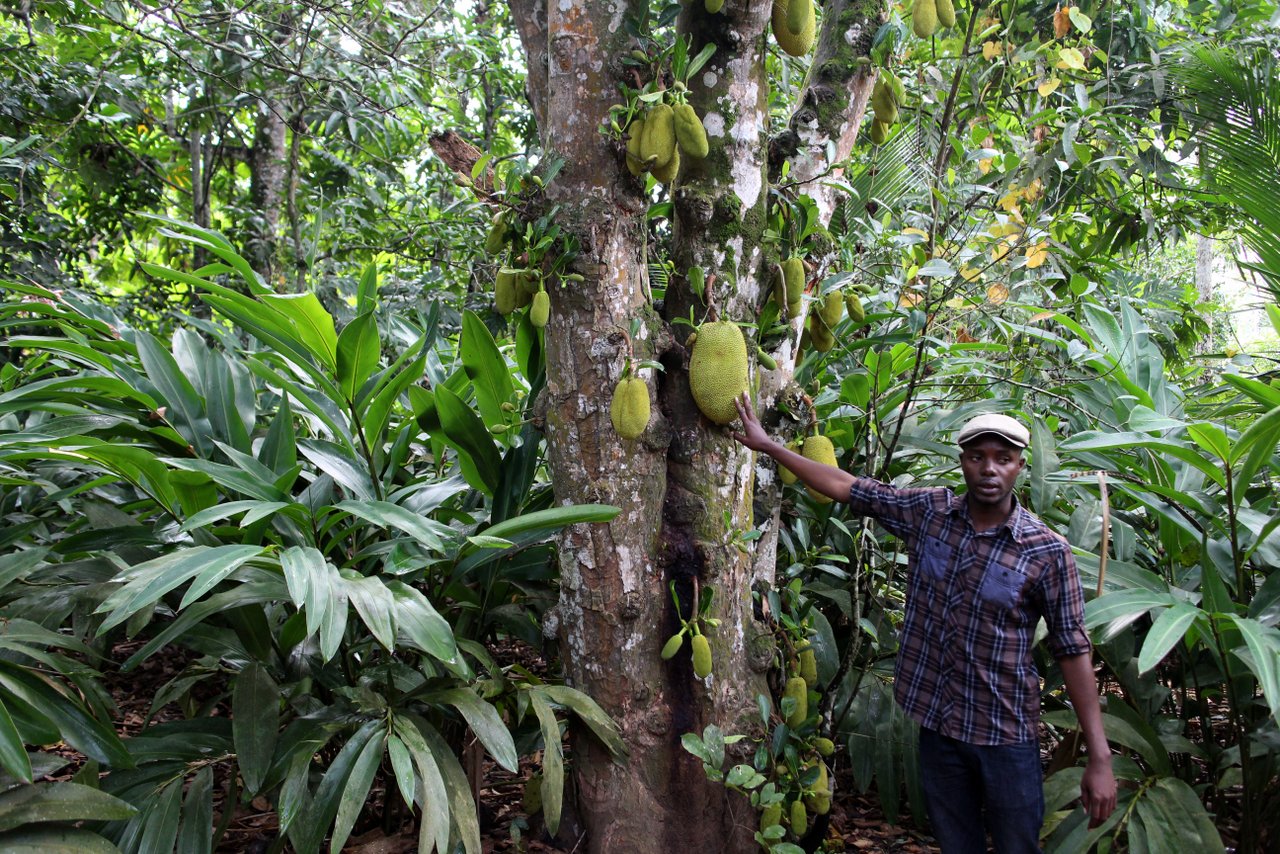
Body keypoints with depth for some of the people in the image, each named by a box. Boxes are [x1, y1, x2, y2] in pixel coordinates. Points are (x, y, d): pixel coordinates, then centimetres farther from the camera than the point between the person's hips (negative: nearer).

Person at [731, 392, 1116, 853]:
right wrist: (767, 444, 4)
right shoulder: (927, 511, -2)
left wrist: (1099, 757, -11)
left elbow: (1073, 649, -9)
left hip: (1005, 733, -3)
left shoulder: (1047, 552, -11)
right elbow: (846, 486, 3)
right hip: (936, 721, 3)